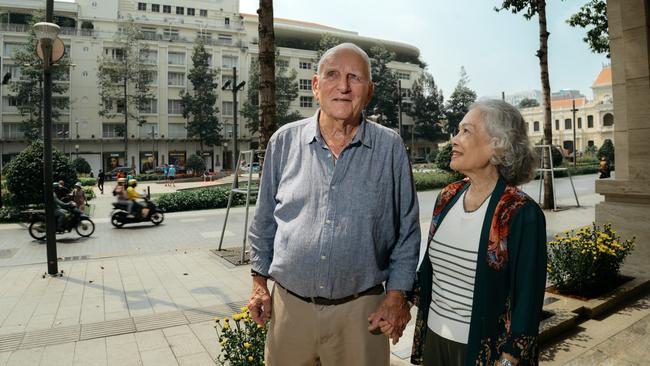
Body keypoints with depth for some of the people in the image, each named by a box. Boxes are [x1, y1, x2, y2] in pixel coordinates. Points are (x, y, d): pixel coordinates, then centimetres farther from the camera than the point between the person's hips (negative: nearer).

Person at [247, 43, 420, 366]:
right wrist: (259, 281, 7)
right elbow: (264, 221, 7)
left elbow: (407, 230, 1)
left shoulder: (390, 148, -5)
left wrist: (397, 293, -3)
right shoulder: (285, 141, -1)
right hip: (289, 305, 2)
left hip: (360, 310, -1)